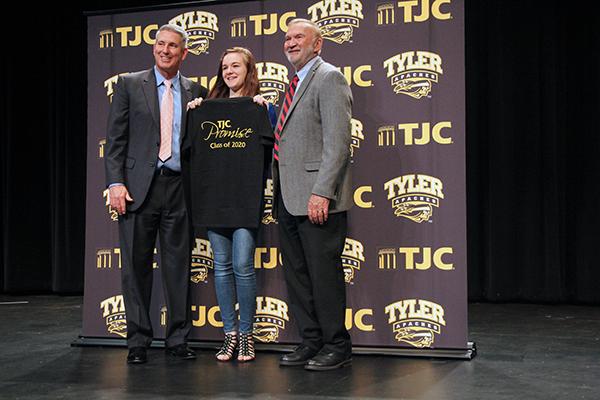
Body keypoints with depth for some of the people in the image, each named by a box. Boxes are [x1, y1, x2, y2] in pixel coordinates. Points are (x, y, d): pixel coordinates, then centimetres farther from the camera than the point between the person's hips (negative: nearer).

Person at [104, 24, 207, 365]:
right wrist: (115, 183, -7)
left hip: (179, 187, 2)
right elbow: (115, 138, 2)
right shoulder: (130, 84, 7)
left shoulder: (196, 93, 11)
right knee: (137, 266, 3)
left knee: (179, 266, 5)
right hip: (138, 187, -1)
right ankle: (138, 342, 13)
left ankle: (178, 339, 16)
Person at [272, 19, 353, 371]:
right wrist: (278, 195, 16)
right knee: (297, 275, 12)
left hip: (316, 199, -9)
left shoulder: (329, 78, -6)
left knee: (324, 273, -3)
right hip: (289, 199, 9)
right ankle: (311, 342, 22)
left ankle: (337, 347, 9)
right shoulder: (296, 83, 21)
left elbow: (338, 141, -16)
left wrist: (321, 192, -23)